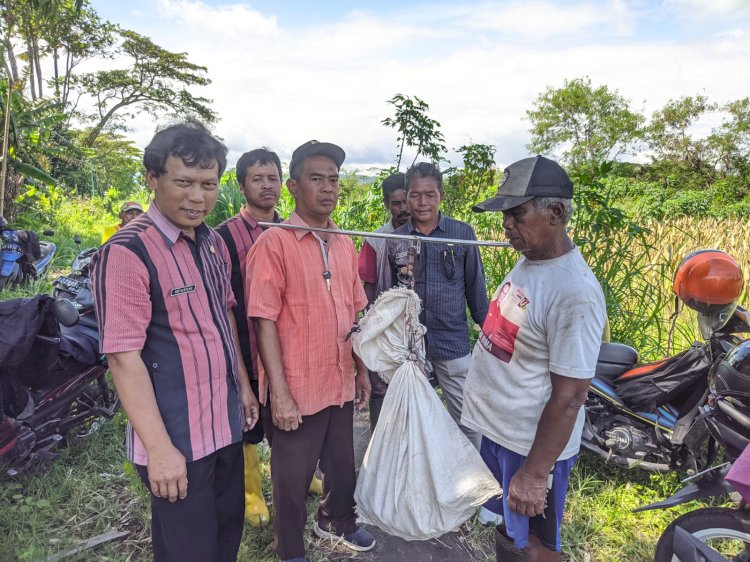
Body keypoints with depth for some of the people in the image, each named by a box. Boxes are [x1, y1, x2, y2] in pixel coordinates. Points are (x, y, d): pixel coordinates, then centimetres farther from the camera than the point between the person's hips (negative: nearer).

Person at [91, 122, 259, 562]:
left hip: (226, 424, 7)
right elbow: (124, 357, -20)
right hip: (176, 438, -7)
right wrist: (158, 448, -20)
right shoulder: (128, 253, -19)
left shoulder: (214, 243, 6)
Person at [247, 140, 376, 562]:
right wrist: (280, 393, -16)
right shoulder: (274, 243, -14)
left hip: (341, 385, 6)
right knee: (293, 477, 14)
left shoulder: (345, 245, 6)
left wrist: (362, 370, 12)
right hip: (296, 391, -6)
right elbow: (265, 322, -15)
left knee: (343, 464, 23)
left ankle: (338, 521, 51)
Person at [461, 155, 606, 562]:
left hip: (533, 444, -8)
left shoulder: (575, 292, -26)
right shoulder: (527, 259, 1)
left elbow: (569, 397, -24)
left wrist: (535, 473, -19)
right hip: (497, 427, 8)